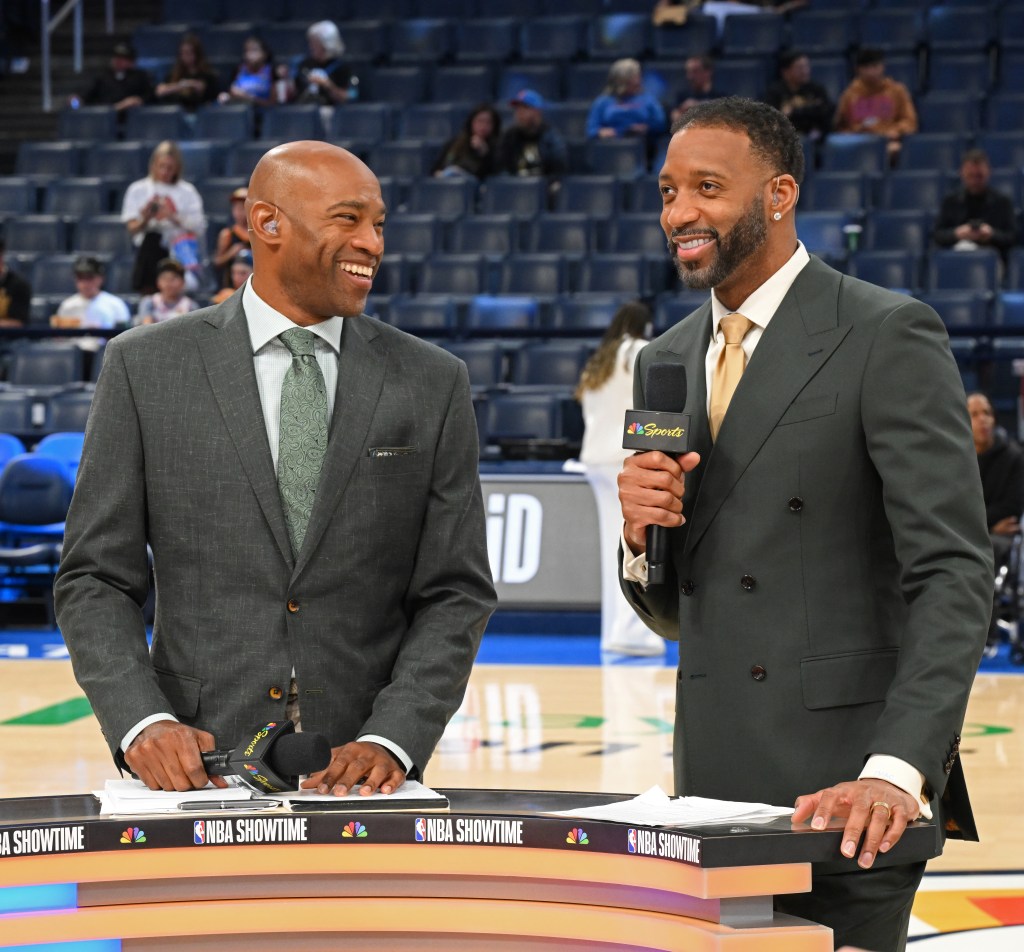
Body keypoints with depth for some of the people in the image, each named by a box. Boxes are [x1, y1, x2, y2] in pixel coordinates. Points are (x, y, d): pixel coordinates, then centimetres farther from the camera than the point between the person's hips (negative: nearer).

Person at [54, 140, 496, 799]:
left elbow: (457, 594, 4)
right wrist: (142, 722, -13)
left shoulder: (434, 384, 6)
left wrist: (390, 742, -11)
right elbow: (97, 579, 3)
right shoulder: (146, 367, 3)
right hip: (199, 767, -1)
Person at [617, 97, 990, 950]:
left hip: (846, 788, -6)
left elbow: (953, 574, -14)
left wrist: (897, 770, -25)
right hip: (714, 782, 6)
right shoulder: (665, 363, 14)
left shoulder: (888, 336, -6)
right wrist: (640, 535, -3)